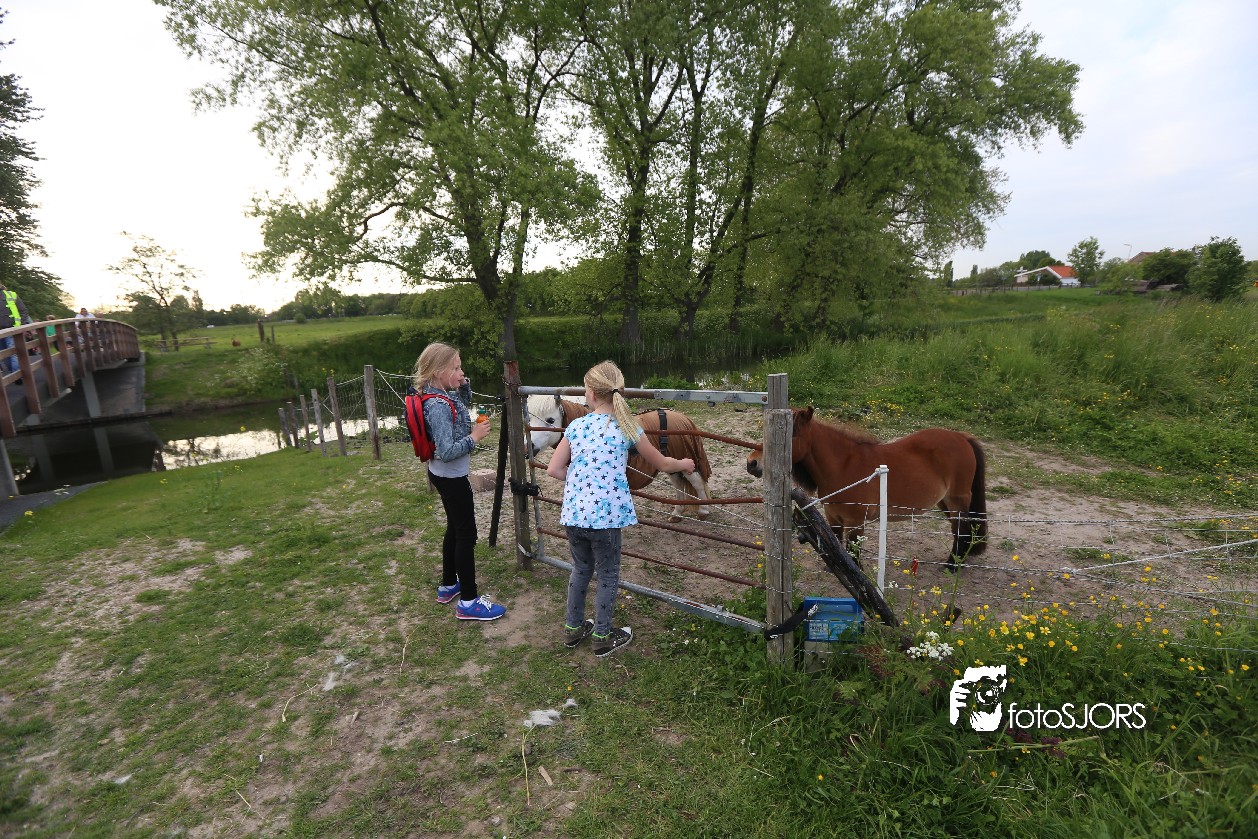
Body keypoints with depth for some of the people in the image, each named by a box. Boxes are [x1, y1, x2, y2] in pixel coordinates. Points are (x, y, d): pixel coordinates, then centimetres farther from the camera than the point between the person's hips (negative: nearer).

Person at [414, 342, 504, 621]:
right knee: (466, 534, 0)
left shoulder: (442, 395, 0)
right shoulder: (438, 406, -28)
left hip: (443, 474, 10)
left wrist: (463, 384, 2)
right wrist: (474, 436, -21)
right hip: (451, 477, -10)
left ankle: (448, 585, 38)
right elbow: (447, 451, -31)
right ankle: (468, 601, 11)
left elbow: (464, 401, 21)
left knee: (455, 529, 22)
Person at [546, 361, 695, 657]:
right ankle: (602, 636, 29)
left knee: (581, 568, 23)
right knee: (608, 576, 15)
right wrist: (684, 463, 28)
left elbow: (554, 470, 3)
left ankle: (573, 628, 38)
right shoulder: (627, 428, -3)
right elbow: (662, 464, 9)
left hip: (573, 513, 4)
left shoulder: (576, 426, 3)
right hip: (606, 515, -3)